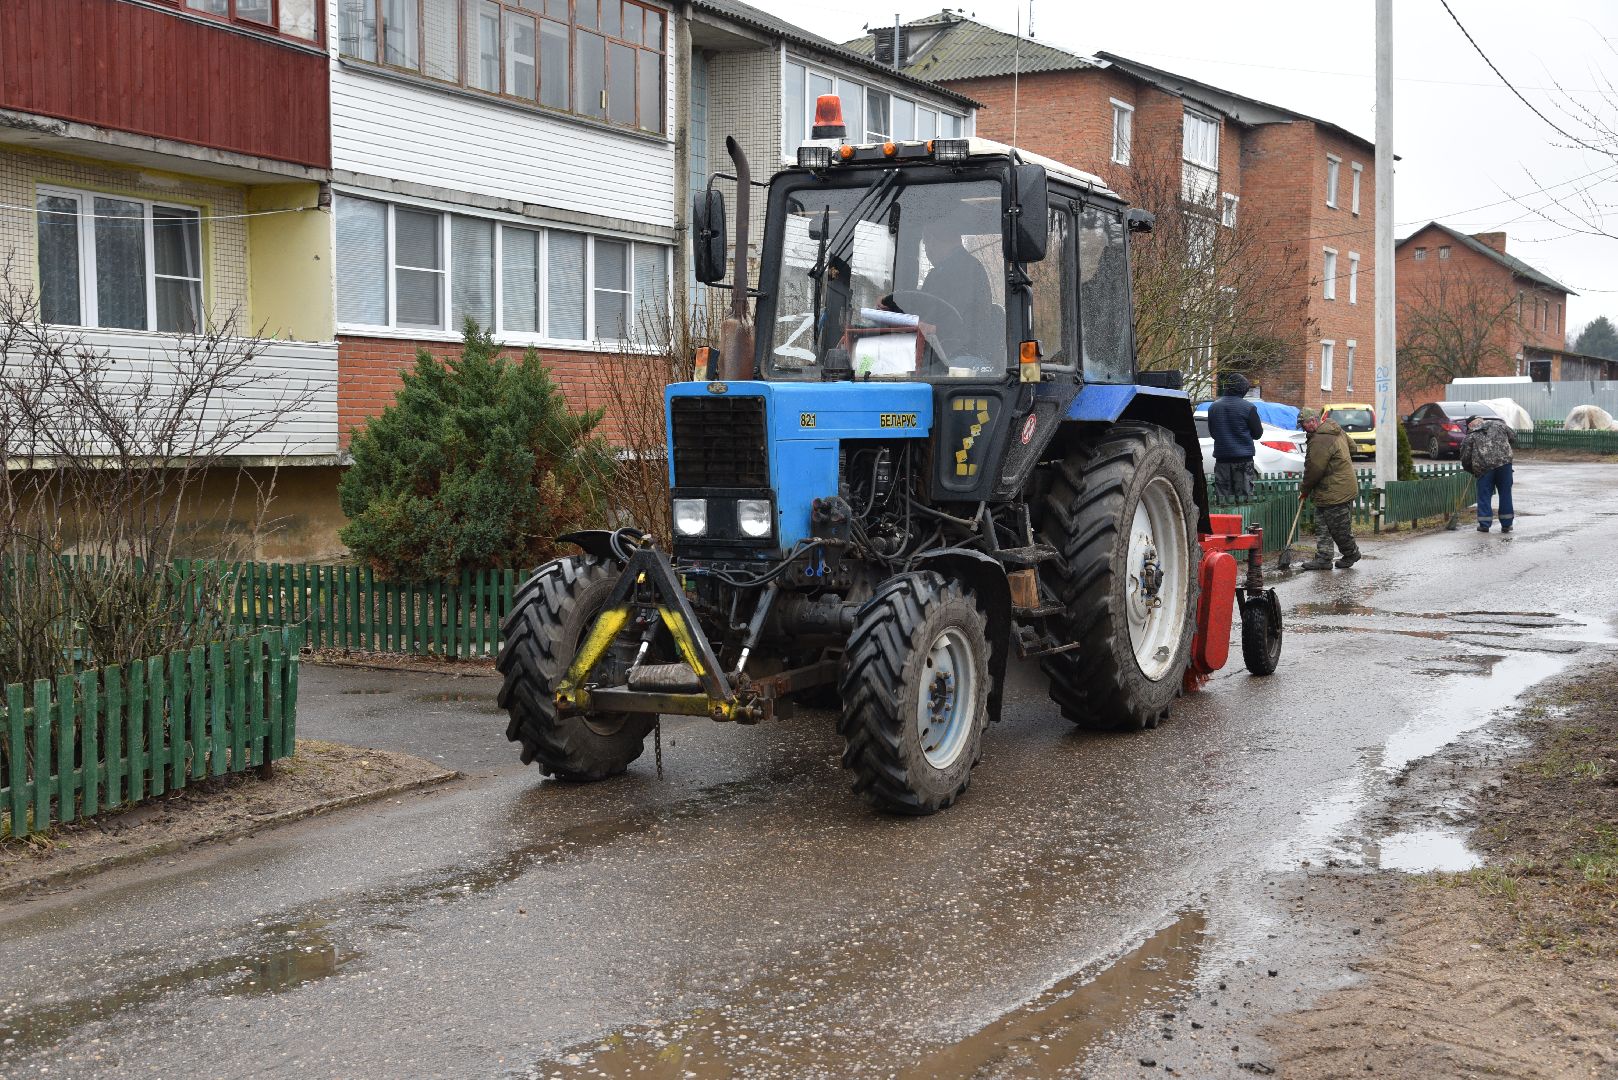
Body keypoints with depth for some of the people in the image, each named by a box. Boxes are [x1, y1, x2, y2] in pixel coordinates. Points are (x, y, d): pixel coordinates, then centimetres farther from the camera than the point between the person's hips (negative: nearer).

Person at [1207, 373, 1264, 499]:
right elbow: (1257, 433, -3)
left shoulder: (1213, 407, 4)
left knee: (1221, 496, 6)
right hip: (1243, 458, -4)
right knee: (1244, 497, 0)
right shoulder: (1248, 407, -10)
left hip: (1221, 457, 4)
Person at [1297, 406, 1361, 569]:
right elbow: (1352, 447, 23)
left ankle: (1351, 553, 22)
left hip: (1336, 493, -11)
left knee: (1340, 528, 4)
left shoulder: (1320, 441, -23)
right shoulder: (1337, 430, 9)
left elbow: (1314, 469, -20)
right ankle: (1323, 559, 12)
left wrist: (1304, 490, -6)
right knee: (1322, 526, 11)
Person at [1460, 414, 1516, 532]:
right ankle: (1506, 525, 12)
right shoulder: (1498, 424, 16)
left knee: (1484, 495, 9)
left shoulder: (1469, 437, 10)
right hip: (1504, 463, 2)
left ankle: (1484, 524, 7)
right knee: (1505, 494, 10)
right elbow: (1513, 438, 20)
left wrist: (1473, 470, 25)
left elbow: (1465, 460, 8)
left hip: (1483, 468, -2)